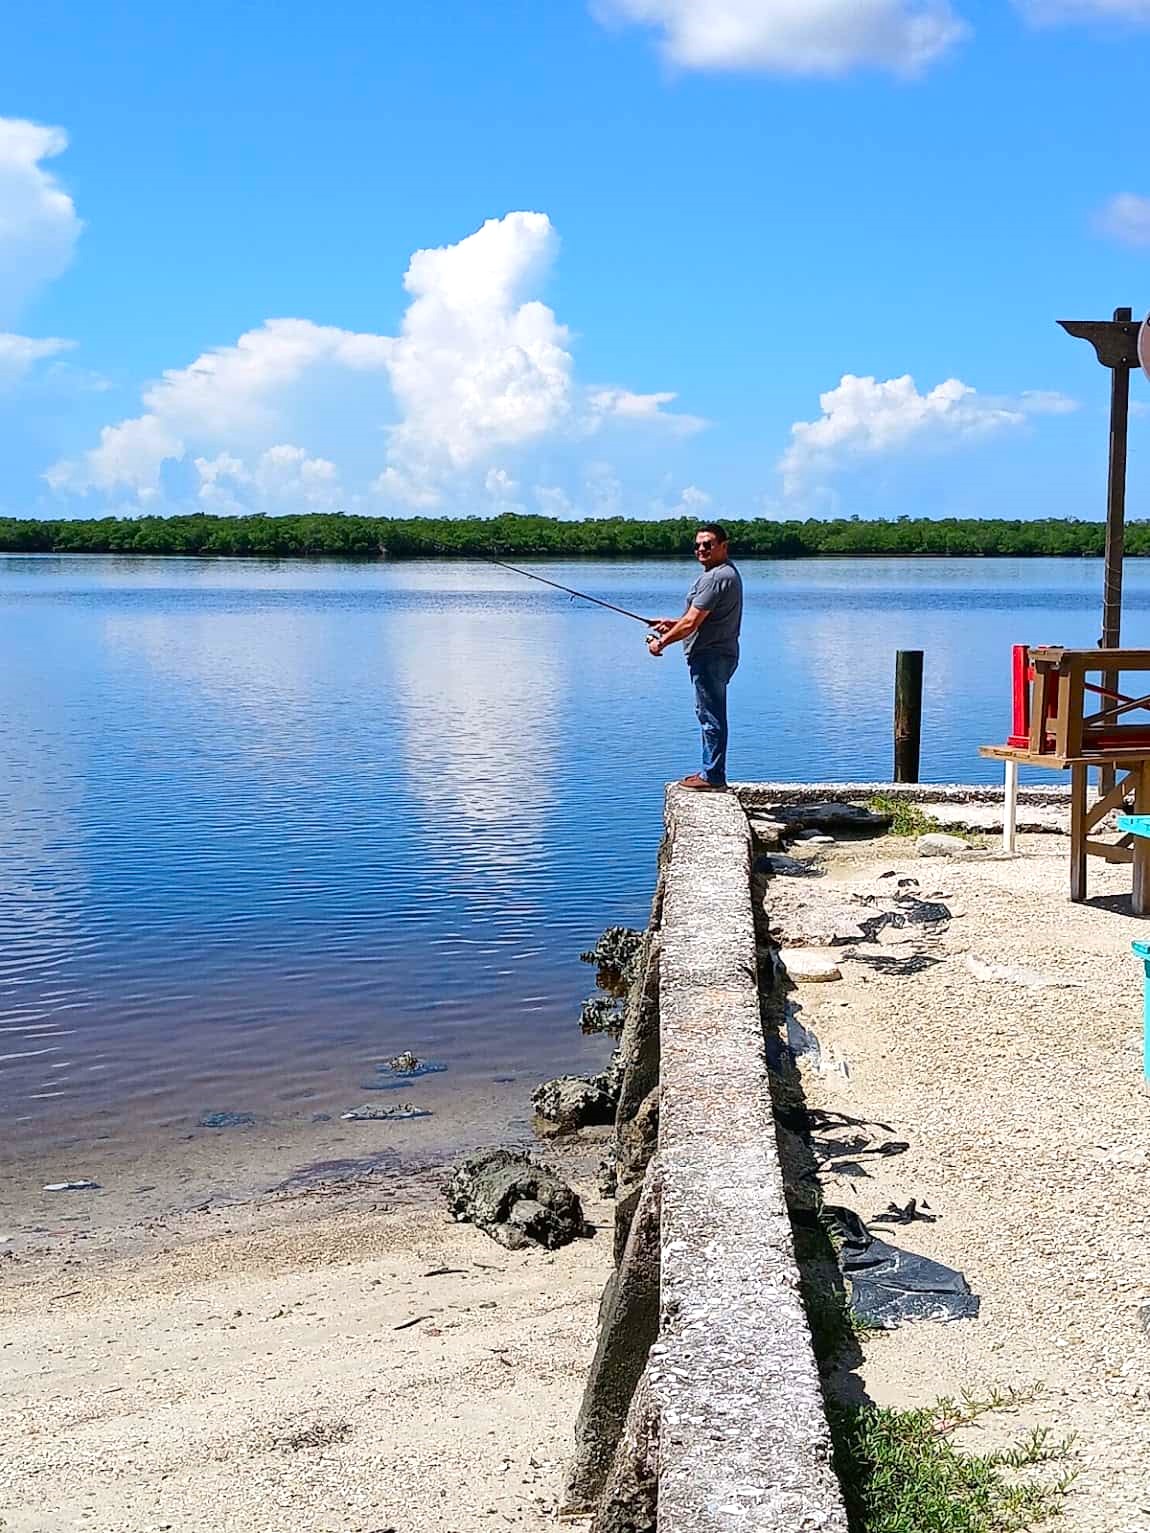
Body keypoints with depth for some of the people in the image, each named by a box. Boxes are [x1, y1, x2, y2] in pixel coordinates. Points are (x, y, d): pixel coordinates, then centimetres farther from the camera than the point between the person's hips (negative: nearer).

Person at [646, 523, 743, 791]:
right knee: (709, 715, 16)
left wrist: (661, 642, -8)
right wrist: (672, 623, 22)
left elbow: (691, 623, -20)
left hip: (711, 656, -11)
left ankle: (713, 777, -2)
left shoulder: (716, 577, -18)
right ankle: (711, 772, 24)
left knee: (711, 716, -6)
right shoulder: (726, 573, 18)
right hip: (716, 655, 11)